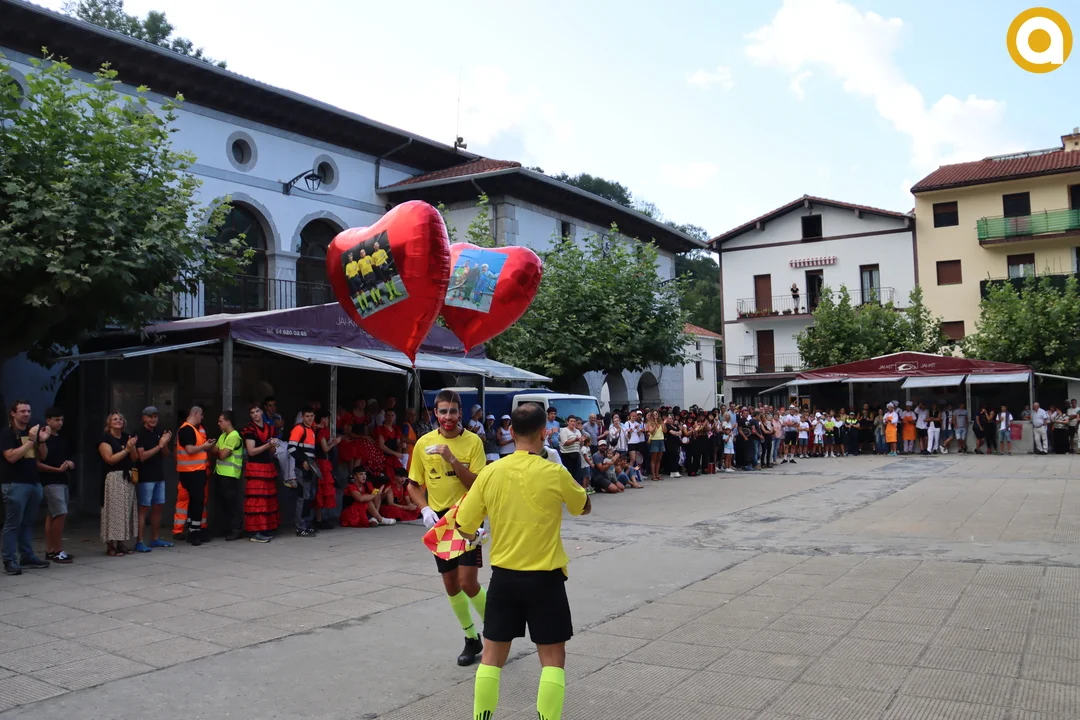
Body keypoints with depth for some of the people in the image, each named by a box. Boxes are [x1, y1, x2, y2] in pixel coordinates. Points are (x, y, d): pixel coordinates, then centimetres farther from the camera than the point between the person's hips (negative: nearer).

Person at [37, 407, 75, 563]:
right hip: (50, 482, -8)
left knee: (52, 515, 11)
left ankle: (50, 551, 14)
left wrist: (70, 464, 3)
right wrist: (58, 469, -19)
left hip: (62, 481, 8)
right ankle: (57, 551, -7)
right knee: (60, 514, -13)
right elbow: (38, 464, -14)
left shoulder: (63, 439, 14)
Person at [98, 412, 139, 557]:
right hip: (113, 478, -7)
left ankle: (121, 543, 12)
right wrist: (126, 449, -16)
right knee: (114, 510, -8)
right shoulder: (106, 439, -5)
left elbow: (135, 458, 11)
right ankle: (111, 545, -3)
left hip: (127, 478, 7)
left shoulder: (126, 437, 14)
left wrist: (132, 447, -6)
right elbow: (110, 459, -15)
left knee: (126, 510, 6)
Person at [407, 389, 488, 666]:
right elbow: (414, 485, 8)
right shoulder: (424, 443, 0)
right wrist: (425, 510, -8)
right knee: (451, 584, 10)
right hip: (439, 521, 4)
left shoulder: (473, 442, -8)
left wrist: (453, 460, -24)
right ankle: (471, 638, 28)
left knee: (468, 582, -10)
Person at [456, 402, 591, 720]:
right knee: (552, 658, 8)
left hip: (503, 575, 3)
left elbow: (464, 525, 1)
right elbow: (584, 507, 7)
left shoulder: (490, 472, -6)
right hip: (545, 578, -3)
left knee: (492, 655, 14)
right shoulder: (555, 474, -12)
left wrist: (476, 536, 23)